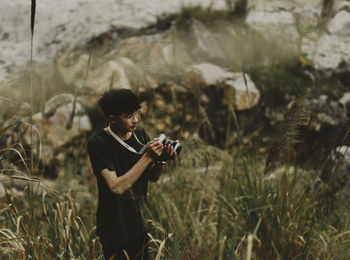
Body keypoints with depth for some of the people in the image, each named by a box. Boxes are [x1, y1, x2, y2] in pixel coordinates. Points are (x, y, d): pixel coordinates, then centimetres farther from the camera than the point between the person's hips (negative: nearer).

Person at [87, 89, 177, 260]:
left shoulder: (139, 133, 1)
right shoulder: (98, 144, -19)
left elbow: (152, 177, 5)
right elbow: (117, 187, -27)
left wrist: (161, 160, -16)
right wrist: (148, 157, -28)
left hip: (141, 222, 6)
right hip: (116, 229, -6)